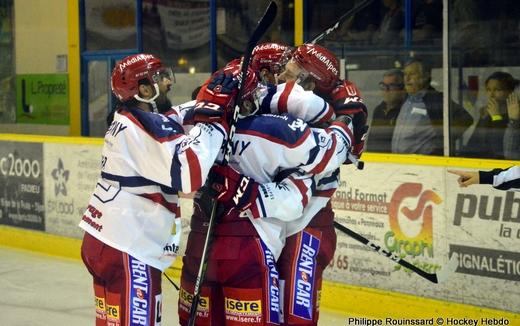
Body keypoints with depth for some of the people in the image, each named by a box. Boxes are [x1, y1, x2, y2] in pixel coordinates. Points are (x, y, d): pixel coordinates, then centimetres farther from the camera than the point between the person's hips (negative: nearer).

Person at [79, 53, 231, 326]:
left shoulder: (128, 119, 13)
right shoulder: (143, 126, -17)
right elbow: (189, 171, -28)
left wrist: (200, 109, 6)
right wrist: (214, 121, -17)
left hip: (103, 241, 10)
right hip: (126, 250, -10)